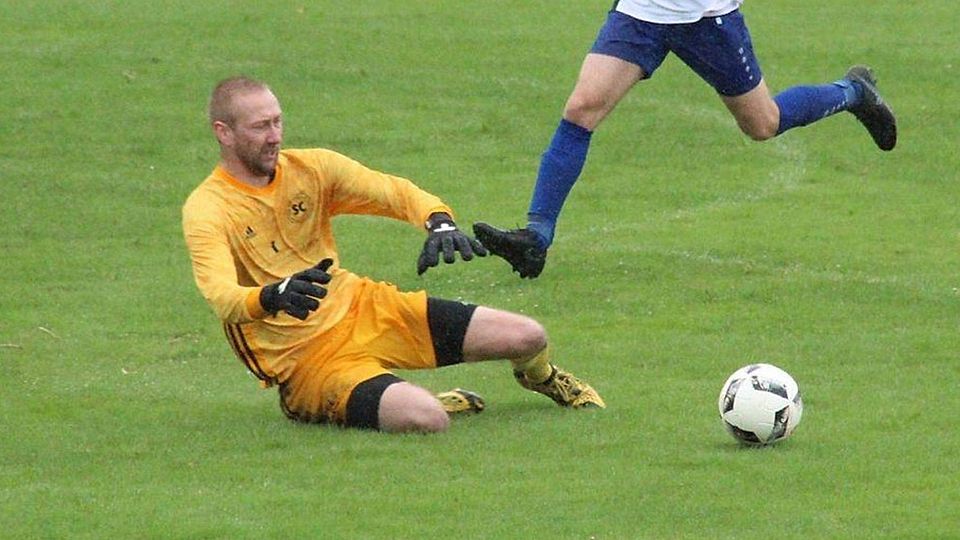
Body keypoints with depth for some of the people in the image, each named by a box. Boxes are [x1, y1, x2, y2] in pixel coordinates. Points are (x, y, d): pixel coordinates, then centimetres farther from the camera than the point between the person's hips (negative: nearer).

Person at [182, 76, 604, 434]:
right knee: (427, 422, -33)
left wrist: (439, 222, -25)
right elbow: (222, 298, -31)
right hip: (305, 359, -6)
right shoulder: (206, 211, -15)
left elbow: (391, 191, -2)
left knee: (528, 337, -1)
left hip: (361, 307, 6)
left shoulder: (311, 168, 2)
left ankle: (540, 376, 37)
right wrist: (272, 297, -53)